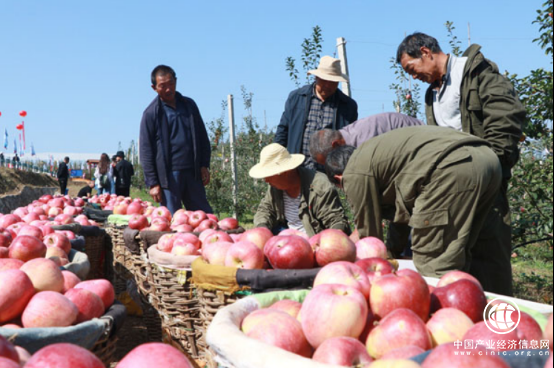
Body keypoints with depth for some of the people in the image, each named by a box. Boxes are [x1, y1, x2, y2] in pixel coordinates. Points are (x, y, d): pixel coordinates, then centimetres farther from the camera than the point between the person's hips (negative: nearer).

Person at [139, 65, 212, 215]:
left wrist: (204, 165, 6)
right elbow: (146, 150, -2)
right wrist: (152, 183, -7)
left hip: (193, 173, 4)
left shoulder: (189, 105, 11)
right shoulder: (151, 113, -2)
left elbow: (202, 137, 15)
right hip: (168, 175, -4)